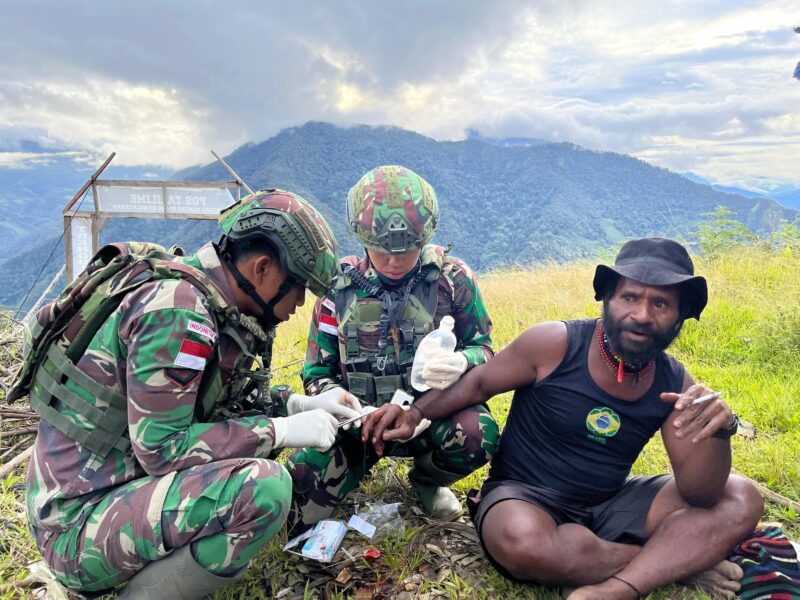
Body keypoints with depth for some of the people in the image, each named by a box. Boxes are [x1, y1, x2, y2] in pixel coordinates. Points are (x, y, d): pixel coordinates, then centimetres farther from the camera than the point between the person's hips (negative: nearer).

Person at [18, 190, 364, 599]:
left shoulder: (215, 303, 4)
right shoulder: (178, 310, -24)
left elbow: (225, 401, 14)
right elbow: (161, 448, -24)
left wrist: (301, 405, 3)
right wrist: (282, 431, -19)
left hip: (121, 480, 10)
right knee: (265, 487, -27)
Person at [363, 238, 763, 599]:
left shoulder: (674, 385, -5)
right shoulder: (556, 344, -16)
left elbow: (700, 497, -8)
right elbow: (479, 382, -4)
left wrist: (717, 432, -28)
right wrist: (416, 413, -18)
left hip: (610, 503, 4)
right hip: (523, 495, -4)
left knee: (742, 501, -10)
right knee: (521, 540, -40)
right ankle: (680, 558, -14)